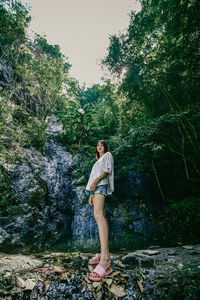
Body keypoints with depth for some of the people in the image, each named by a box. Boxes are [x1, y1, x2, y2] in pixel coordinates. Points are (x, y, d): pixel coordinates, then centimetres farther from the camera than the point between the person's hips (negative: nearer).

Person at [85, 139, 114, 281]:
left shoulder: (108, 155, 11)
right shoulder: (98, 160, 33)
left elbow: (108, 170, -5)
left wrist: (96, 180, -18)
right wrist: (91, 194, 21)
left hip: (101, 185, -9)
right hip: (96, 187, 9)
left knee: (98, 215, -27)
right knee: (101, 217, 2)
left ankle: (105, 260, -36)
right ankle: (105, 254, 2)